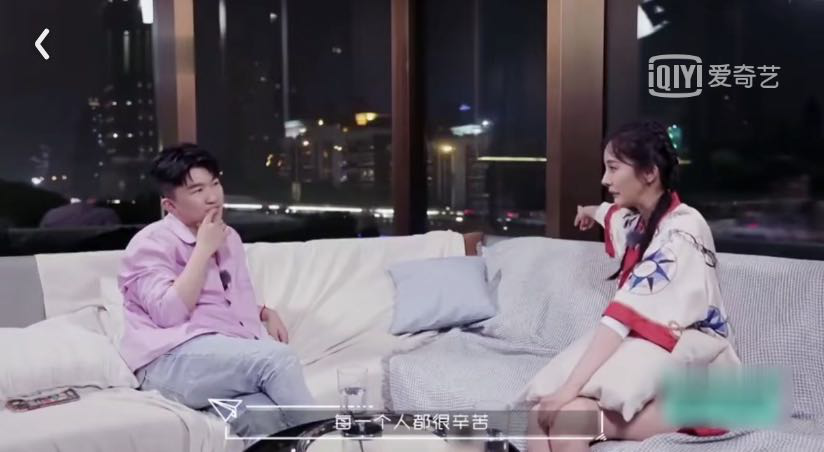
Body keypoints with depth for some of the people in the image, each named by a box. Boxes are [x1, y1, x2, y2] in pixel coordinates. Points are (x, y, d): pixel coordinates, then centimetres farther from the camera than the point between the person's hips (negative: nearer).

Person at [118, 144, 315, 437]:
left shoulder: (229, 237, 22)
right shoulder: (151, 244, 0)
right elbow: (169, 314, -15)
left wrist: (266, 314, 10)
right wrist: (204, 249, -9)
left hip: (235, 357, 6)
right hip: (174, 361, -5)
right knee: (277, 357, -30)